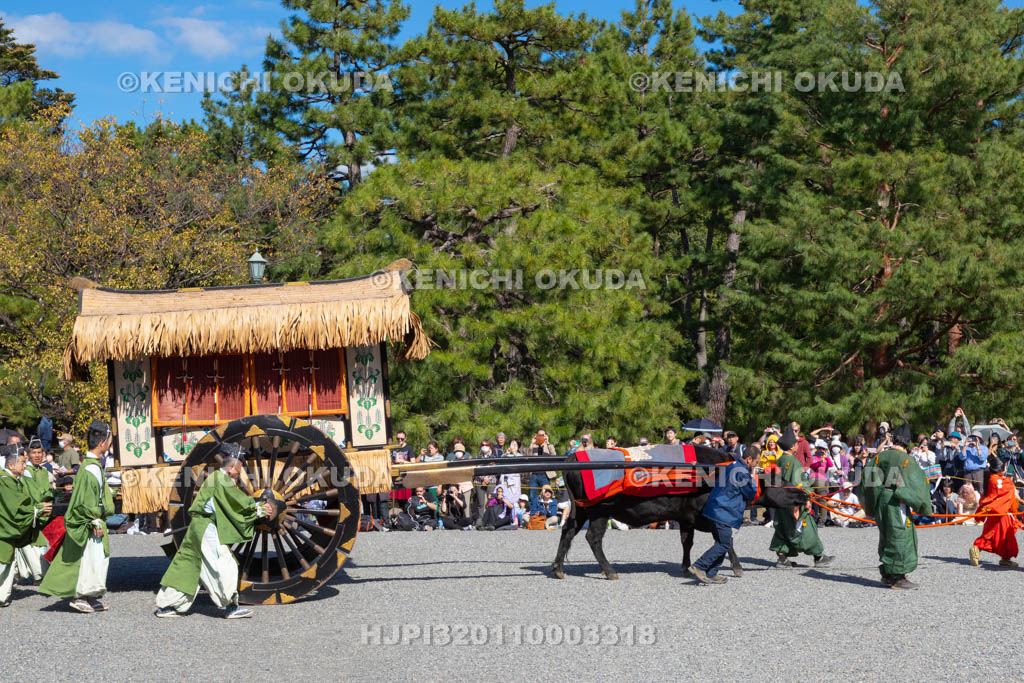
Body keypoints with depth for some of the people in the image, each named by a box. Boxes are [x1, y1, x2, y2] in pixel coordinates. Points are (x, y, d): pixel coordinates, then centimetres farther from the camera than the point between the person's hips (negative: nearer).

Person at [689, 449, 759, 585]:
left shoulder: (730, 466, 16)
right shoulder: (742, 472, -13)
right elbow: (750, 494, -6)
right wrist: (753, 479, 11)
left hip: (715, 511, 10)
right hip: (723, 512, -10)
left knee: (722, 543, 13)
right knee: (724, 544, -8)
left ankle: (710, 574, 10)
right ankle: (698, 566, -14)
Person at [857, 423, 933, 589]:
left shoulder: (879, 457, 4)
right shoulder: (907, 460, -10)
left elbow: (867, 482, 7)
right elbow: (917, 484, -8)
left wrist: (870, 507, 16)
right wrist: (925, 507, 3)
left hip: (880, 501, 6)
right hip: (897, 503, -6)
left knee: (887, 537, 17)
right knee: (901, 538, 0)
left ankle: (886, 574, 24)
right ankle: (898, 577, 0)